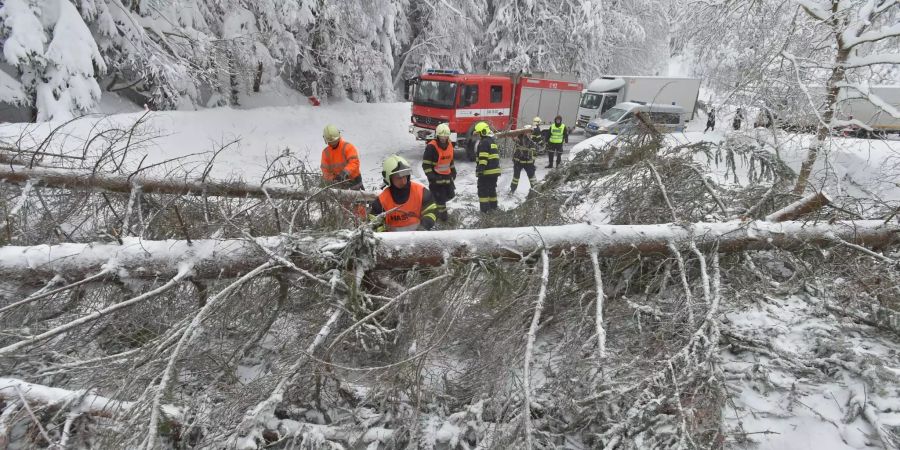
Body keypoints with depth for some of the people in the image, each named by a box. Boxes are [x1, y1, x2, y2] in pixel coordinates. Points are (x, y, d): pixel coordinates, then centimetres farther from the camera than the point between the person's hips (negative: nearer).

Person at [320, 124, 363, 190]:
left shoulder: (348, 147, -15)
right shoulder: (325, 152, 0)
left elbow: (354, 163, -27)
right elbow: (325, 170, -2)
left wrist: (345, 172, -43)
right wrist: (333, 179, -20)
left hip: (353, 181, -4)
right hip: (340, 184, 4)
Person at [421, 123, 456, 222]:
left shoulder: (449, 145, 4)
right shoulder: (431, 147, -19)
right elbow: (425, 164, -18)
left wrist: (453, 170, 19)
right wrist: (430, 176, -25)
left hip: (447, 175, 7)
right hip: (436, 177, -7)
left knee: (450, 194, 14)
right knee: (440, 197, -4)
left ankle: (436, 202, 36)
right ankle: (442, 214, 12)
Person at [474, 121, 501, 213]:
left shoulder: (483, 142, -13)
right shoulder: (493, 141, 18)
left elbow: (483, 158, -21)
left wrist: (480, 170, -22)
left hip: (486, 172, -9)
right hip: (495, 170, 9)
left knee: (483, 190, -2)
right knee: (492, 189, 19)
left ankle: (484, 208, -3)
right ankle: (493, 206, 26)